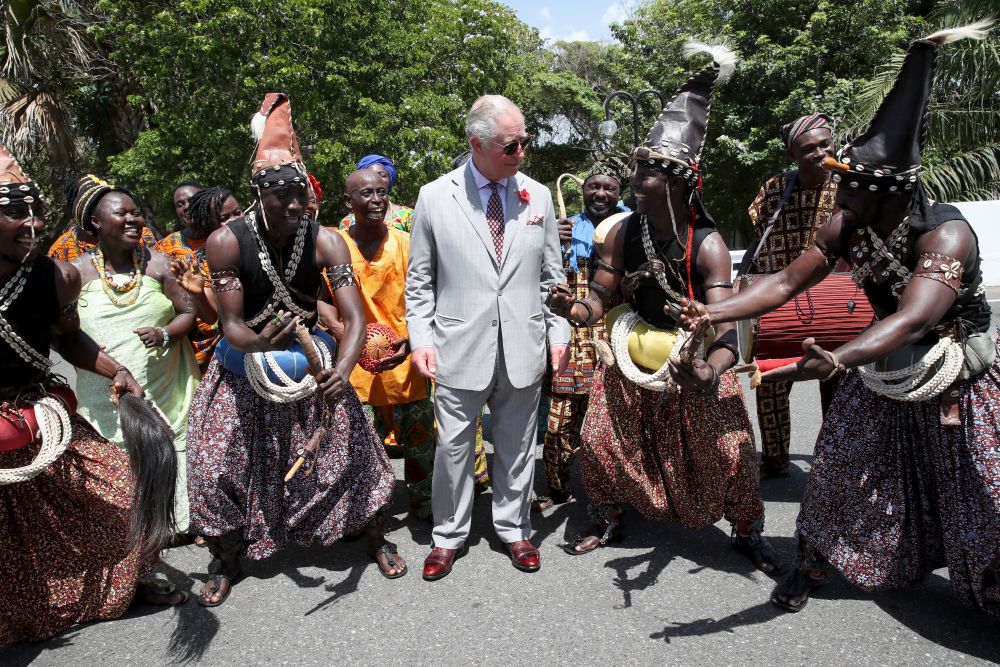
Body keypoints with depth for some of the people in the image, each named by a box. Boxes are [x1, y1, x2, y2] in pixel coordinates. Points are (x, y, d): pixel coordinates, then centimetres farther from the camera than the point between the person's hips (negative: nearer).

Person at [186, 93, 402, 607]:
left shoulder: (324, 241, -18)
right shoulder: (227, 241, -19)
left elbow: (354, 317, -25)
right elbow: (232, 325, -18)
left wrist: (341, 370, -45)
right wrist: (260, 342, -43)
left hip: (310, 360, 1)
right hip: (244, 370, 0)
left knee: (355, 449, -3)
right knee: (213, 470, -1)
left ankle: (375, 539, 25)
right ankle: (226, 561, 29)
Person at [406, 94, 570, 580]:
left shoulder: (537, 196, 5)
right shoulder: (434, 197, -2)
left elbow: (551, 276, 10)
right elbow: (420, 280, 3)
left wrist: (559, 333, 4)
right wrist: (420, 338, -5)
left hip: (522, 349, 2)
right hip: (459, 349, -2)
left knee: (516, 446, 14)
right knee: (453, 447, 8)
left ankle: (514, 529, 34)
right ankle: (449, 536, 29)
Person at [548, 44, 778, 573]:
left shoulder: (706, 244, -24)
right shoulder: (622, 232, -13)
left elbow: (726, 328, -31)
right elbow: (600, 296, -8)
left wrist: (708, 375, -52)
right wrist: (576, 310, -33)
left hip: (695, 361, -3)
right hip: (634, 359, 3)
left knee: (732, 454, 1)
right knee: (598, 445, 4)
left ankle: (748, 533, 30)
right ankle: (607, 523, 31)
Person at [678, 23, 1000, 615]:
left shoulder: (946, 235, -31)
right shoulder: (848, 228, -14)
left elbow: (912, 320, -45)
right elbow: (786, 283, -15)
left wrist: (837, 360, -63)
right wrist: (715, 313, -31)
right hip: (883, 375, 5)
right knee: (837, 469, 7)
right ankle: (812, 566, 26)